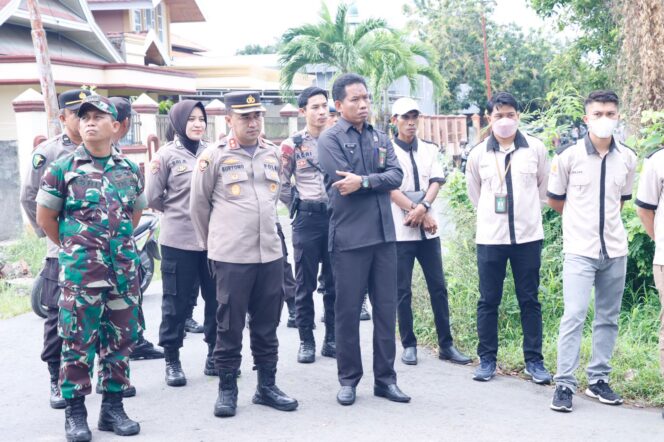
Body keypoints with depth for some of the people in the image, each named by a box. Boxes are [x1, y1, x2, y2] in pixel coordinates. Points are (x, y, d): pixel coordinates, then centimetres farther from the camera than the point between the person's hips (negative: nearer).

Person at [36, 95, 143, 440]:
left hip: (124, 270, 4)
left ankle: (113, 407, 21)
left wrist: (119, 243, 13)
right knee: (78, 342, 2)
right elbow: (45, 218, 4)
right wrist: (75, 249, 7)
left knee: (121, 339, 9)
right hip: (79, 272, -3)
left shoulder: (130, 171, 8)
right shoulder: (62, 169, -3)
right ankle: (75, 412, 13)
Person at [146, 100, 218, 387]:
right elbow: (153, 198, 0)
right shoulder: (167, 155, -2)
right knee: (177, 302, 5)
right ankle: (172, 361, 18)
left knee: (217, 299, 9)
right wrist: (178, 212, 6)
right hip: (178, 241, -3)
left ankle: (215, 355, 23)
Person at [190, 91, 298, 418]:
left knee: (267, 324, 11)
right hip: (231, 257, -4)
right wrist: (211, 243, 10)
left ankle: (267, 386, 22)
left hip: (270, 255, 4)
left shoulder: (273, 153, 9)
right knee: (230, 326, 3)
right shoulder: (214, 156, -4)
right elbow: (199, 205, 4)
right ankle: (227, 389, 15)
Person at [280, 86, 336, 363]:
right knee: (305, 284, 3)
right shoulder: (292, 145, -1)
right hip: (308, 219, -2)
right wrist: (298, 206, 5)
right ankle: (306, 341, 11)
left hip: (337, 216, 2)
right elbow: (281, 185, 3)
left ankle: (332, 339, 16)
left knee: (335, 282, 7)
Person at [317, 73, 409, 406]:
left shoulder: (380, 138, 13)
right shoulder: (330, 139, -3)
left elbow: (396, 176, -1)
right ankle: (348, 379, 15)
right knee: (348, 310, 3)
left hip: (383, 234, 5)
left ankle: (385, 378, 17)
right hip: (349, 238, -5)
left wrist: (364, 181, -15)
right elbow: (343, 184, -16)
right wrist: (378, 181, -6)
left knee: (386, 308, 8)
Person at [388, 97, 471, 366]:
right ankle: (409, 344, 12)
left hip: (428, 230, 4)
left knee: (438, 287, 4)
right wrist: (420, 214, -13)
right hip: (400, 230, -4)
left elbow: (436, 182, 2)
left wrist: (423, 207, -17)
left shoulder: (429, 150, 11)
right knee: (403, 291, 1)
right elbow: (391, 188, -9)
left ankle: (446, 344, 10)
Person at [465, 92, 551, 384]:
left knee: (529, 300, 4)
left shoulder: (536, 149, 0)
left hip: (528, 236, 0)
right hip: (490, 237, 0)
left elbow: (543, 187, 13)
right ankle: (487, 359, 15)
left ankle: (534, 361, 13)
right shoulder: (478, 154, 1)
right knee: (488, 300, 5)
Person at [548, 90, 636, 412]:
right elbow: (554, 200, 5)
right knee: (574, 315, -10)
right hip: (580, 249, -4)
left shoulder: (627, 158, 3)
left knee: (608, 318, 9)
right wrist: (582, 217, 9)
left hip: (615, 249, 4)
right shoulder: (569, 156, -7)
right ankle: (564, 384, -3)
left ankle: (598, 380, 20)